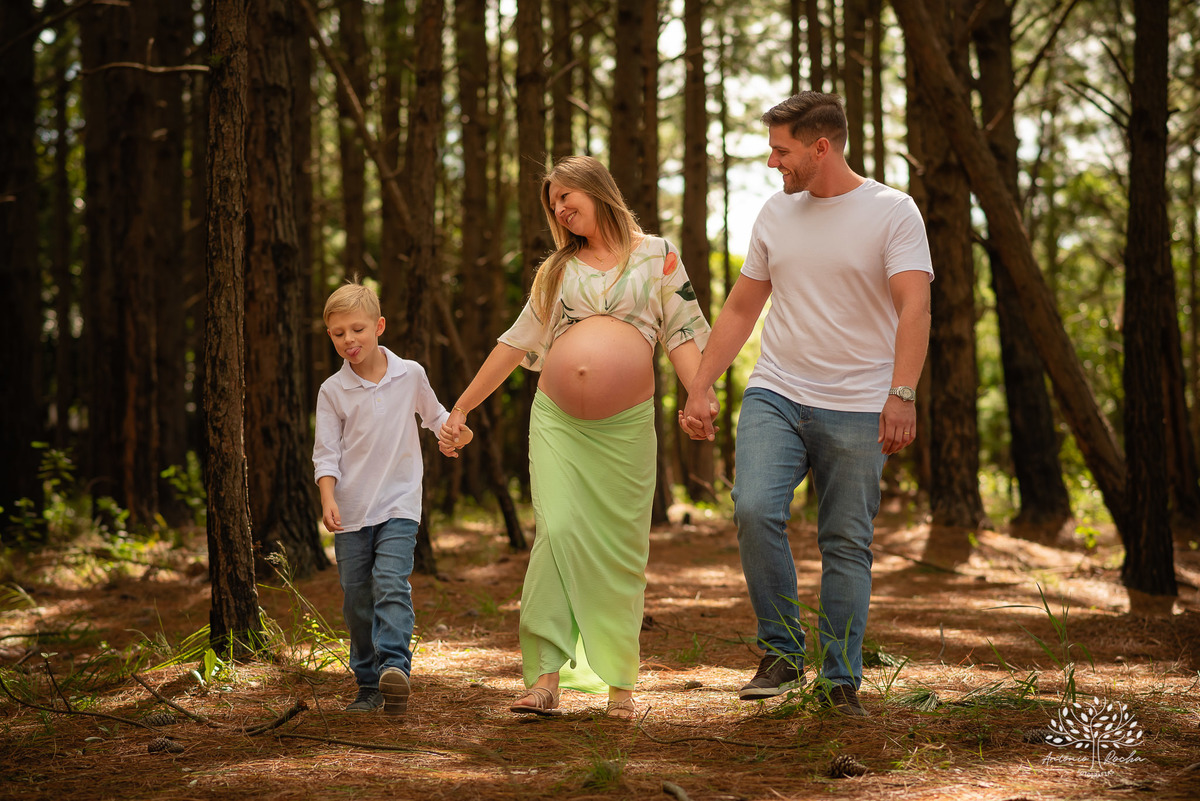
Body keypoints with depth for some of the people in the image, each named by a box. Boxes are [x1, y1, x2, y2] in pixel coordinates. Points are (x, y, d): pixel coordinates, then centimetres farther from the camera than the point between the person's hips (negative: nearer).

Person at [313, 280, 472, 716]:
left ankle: (394, 664, -31)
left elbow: (432, 412, 22)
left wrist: (453, 430, 2)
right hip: (351, 512, 1)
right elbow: (326, 452, -1)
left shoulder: (410, 374, 2)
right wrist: (328, 498, -15)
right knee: (357, 599, 5)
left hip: (399, 504, -1)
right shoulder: (333, 390, 0)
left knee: (391, 582, -22)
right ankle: (369, 685, 14)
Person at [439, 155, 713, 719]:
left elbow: (682, 334, 5)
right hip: (556, 422, 2)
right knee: (557, 532, -13)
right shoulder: (557, 269, 19)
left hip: (625, 426, -2)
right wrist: (461, 407, 21)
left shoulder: (656, 255, 10)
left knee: (620, 549, -1)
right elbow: (517, 344, 22)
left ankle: (620, 683, 7)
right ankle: (546, 678, -16)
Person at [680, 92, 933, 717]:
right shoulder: (775, 214, 12)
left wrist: (902, 394, -27)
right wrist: (698, 389, 13)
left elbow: (914, 308, -14)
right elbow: (740, 310, 18)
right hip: (774, 395, 3)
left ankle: (841, 683, 11)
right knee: (754, 509, -19)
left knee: (847, 544, 1)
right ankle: (781, 651, -4)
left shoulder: (892, 213, -4)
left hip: (856, 411, -3)